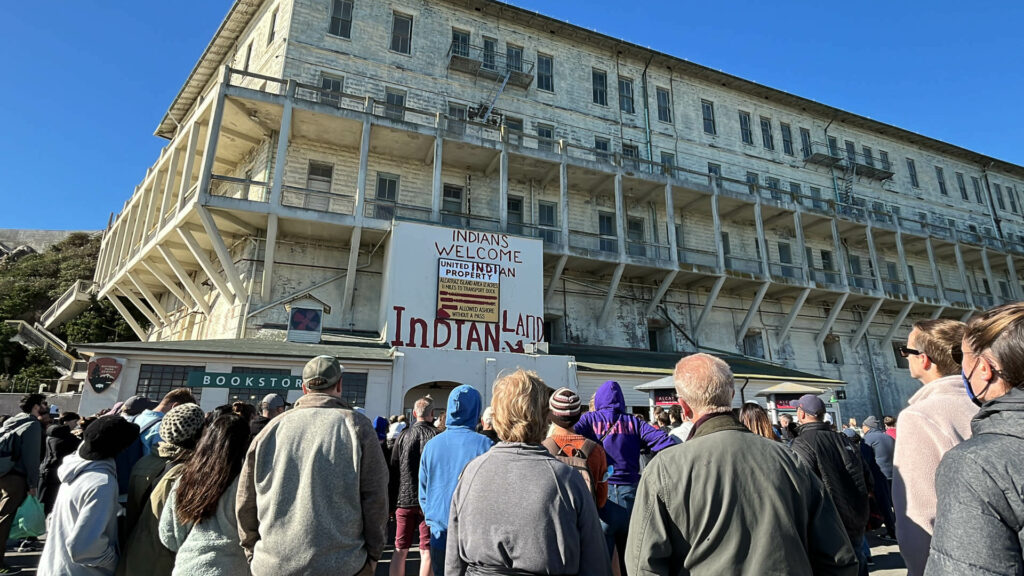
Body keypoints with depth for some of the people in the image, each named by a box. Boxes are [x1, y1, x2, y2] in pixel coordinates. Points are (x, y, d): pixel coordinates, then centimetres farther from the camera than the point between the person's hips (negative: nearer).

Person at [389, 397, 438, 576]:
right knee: (426, 551, 5)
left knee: (400, 550, 14)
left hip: (405, 498, 2)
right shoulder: (437, 436, -9)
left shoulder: (403, 435, -2)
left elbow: (393, 469, 3)